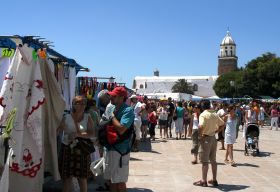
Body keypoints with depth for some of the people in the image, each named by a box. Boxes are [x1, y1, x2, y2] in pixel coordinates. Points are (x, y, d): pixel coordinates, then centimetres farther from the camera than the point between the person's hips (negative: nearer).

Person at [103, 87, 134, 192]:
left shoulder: (127, 110, -15)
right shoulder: (113, 109, 11)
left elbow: (121, 129, -28)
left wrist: (112, 116, -16)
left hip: (120, 149, -8)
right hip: (110, 148, 8)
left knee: (120, 182, 2)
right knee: (111, 179, 18)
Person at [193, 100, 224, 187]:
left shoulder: (203, 115, -15)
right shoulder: (215, 114, 6)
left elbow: (201, 126, -31)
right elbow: (222, 124, 13)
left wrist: (200, 135, -17)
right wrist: (215, 131, 9)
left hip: (206, 138, -6)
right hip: (213, 138, 7)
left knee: (205, 161, 0)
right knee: (213, 160, 14)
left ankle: (204, 181, 7)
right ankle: (214, 180, 20)